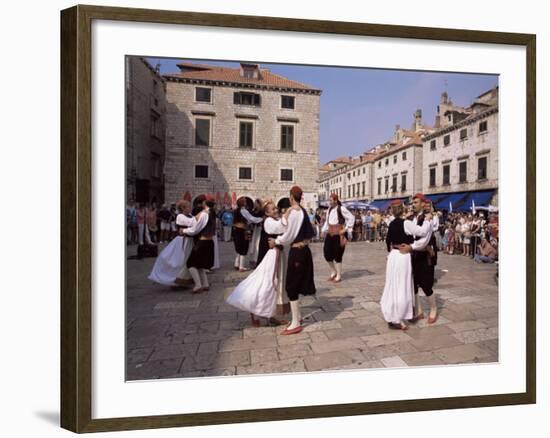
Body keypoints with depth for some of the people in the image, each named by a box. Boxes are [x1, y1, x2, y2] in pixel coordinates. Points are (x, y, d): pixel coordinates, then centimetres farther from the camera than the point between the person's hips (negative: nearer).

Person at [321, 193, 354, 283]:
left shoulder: (341, 209, -13)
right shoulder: (329, 209, 10)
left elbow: (351, 218, -10)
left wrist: (346, 229, -10)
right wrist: (324, 230, 13)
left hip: (339, 234, -7)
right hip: (330, 234, 7)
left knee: (337, 255, -1)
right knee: (327, 253, 5)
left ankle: (338, 276, 16)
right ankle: (333, 272, 27)